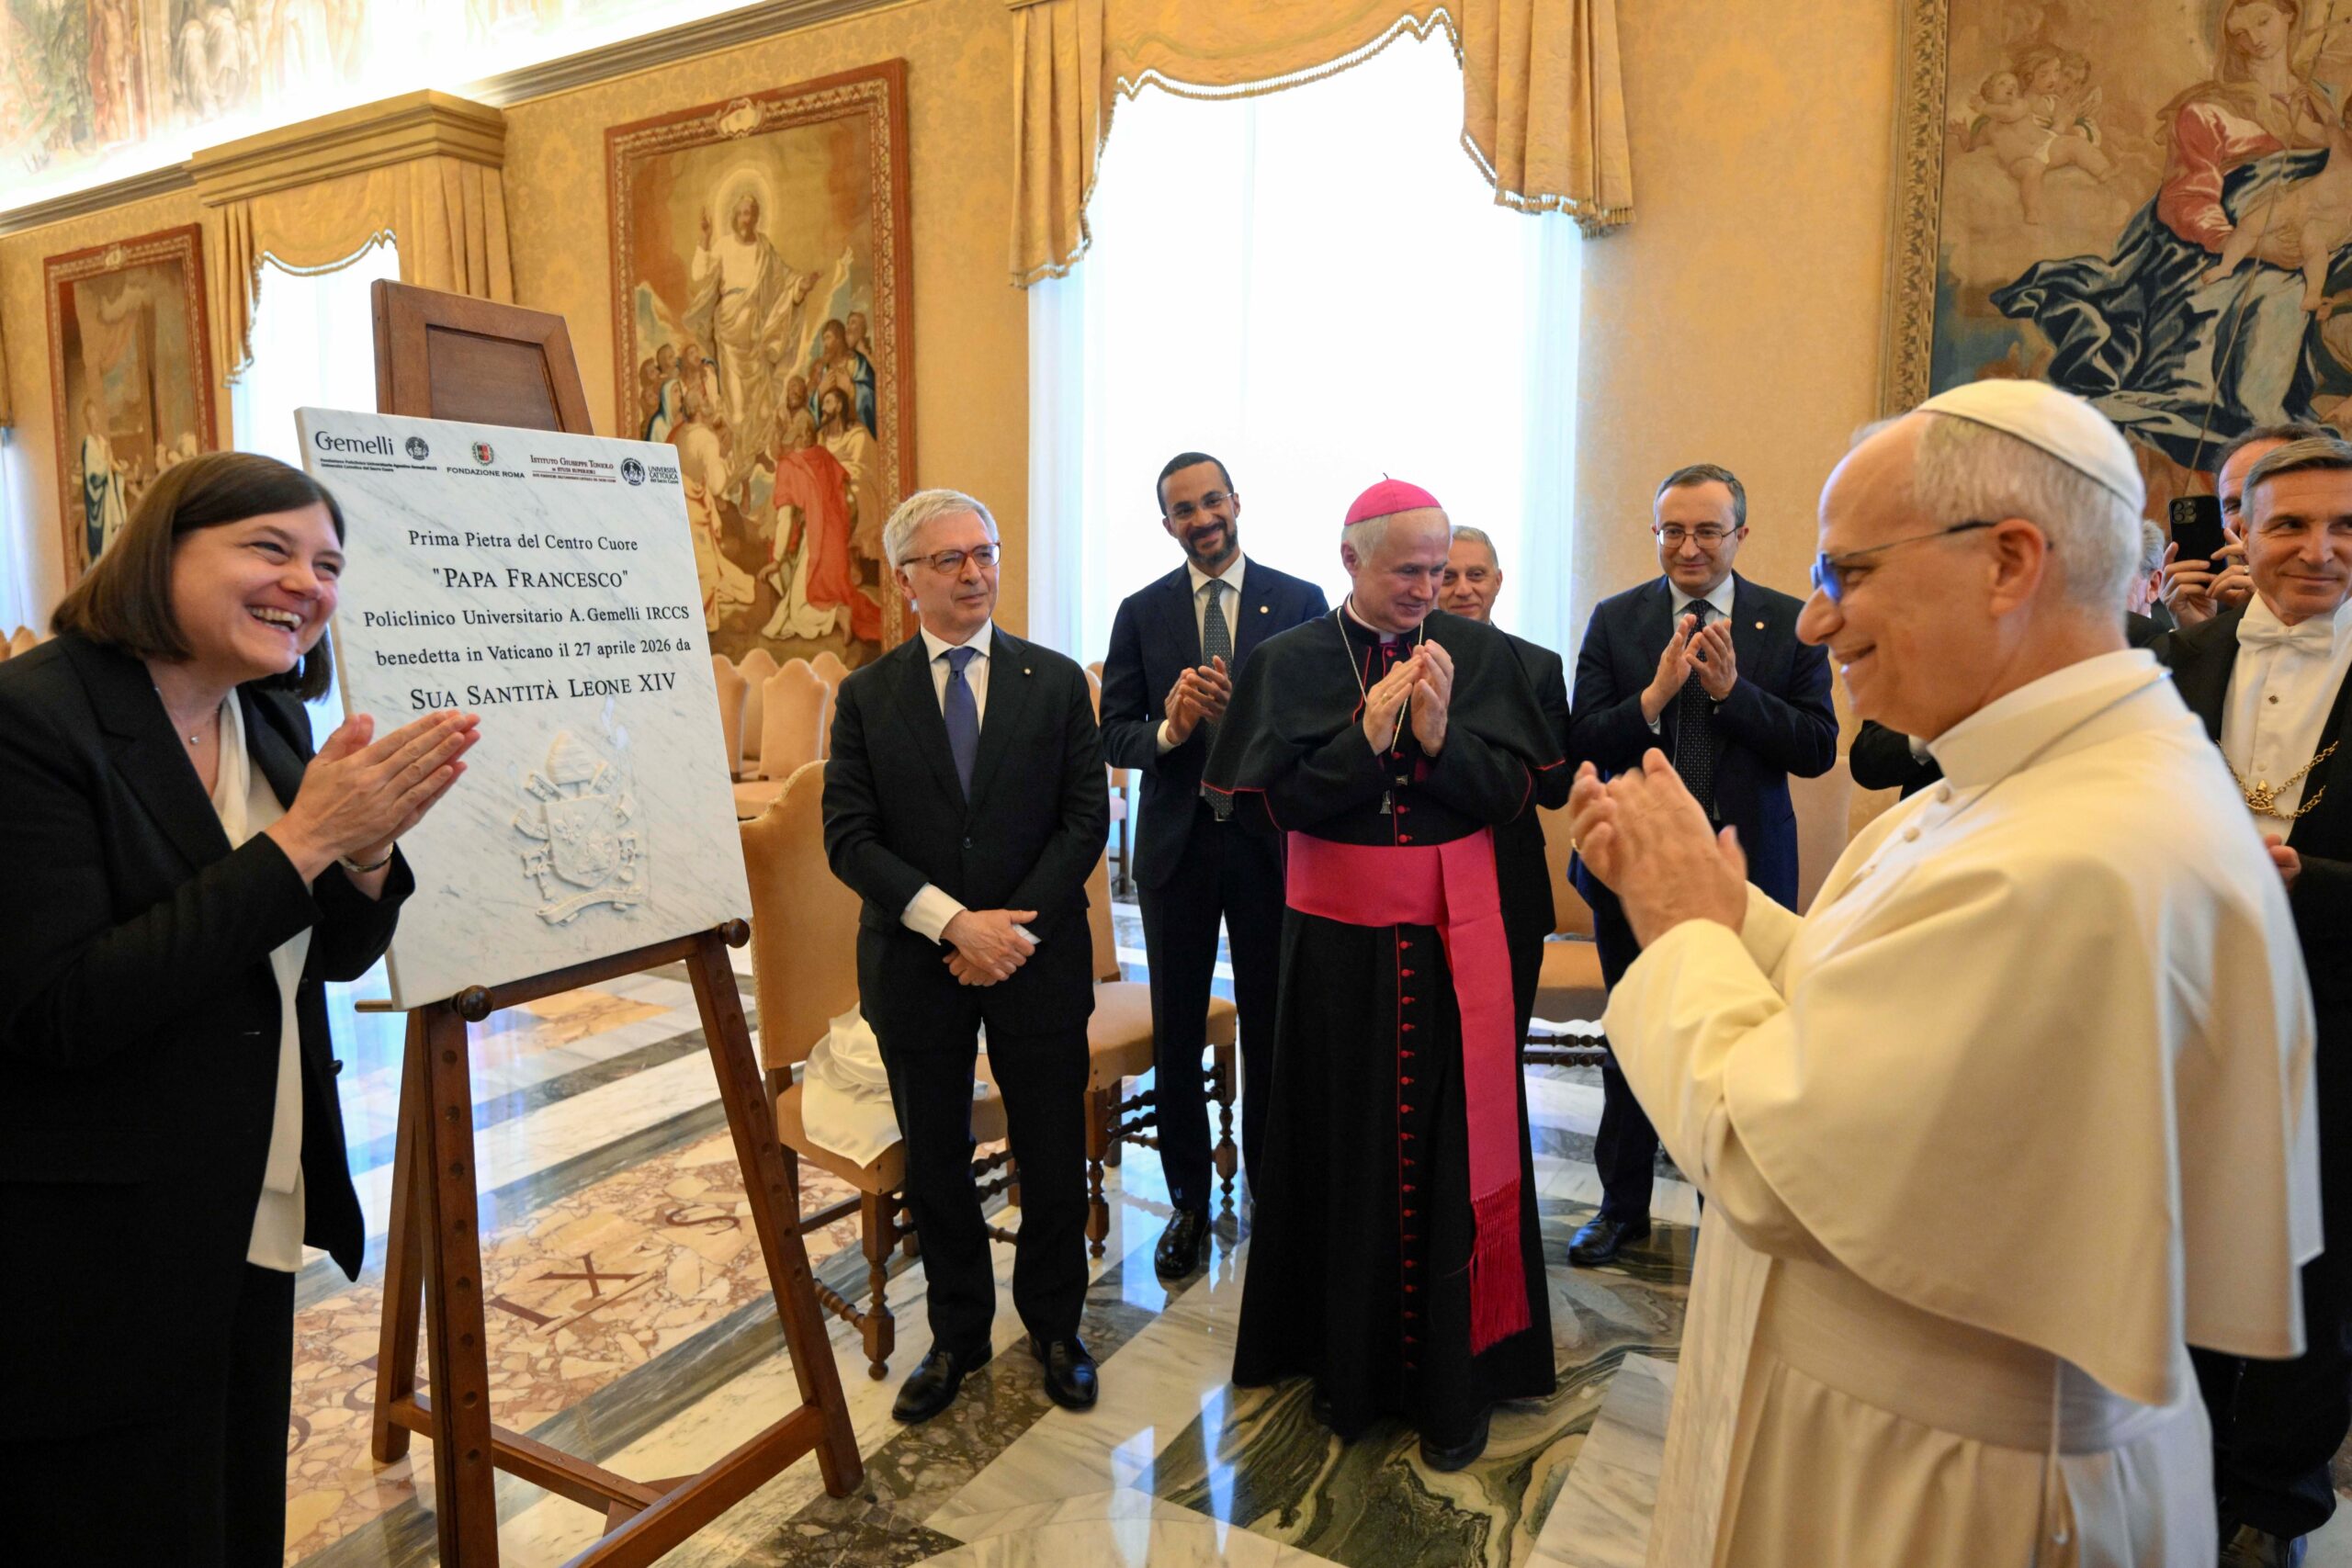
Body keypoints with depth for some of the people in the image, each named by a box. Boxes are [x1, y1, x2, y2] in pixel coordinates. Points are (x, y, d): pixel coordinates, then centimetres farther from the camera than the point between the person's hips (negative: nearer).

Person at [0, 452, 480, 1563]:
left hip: (254, 1222, 7)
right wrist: (299, 842, -27)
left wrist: (367, 846, -14)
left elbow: (337, 954, 8)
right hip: (98, 1256, -7)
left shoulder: (274, 717, 4)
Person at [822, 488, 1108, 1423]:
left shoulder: (1056, 681, 1)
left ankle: (1054, 1326, 33)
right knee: (934, 1165, 14)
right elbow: (848, 837, -7)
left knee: (1054, 1160, 10)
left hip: (1037, 961, 0)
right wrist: (954, 923, -18)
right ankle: (957, 1335, 35)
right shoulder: (866, 696, 0)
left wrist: (1016, 927, -14)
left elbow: (1086, 818, -3)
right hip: (916, 964, 1)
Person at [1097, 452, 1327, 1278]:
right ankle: (1188, 1203, 28)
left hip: (1271, 839, -1)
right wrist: (1169, 729, -20)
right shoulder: (1141, 612, 4)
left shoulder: (1300, 602, -1)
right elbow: (1114, 736, 1)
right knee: (1176, 1033, 11)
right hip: (1177, 842, 2)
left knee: (1272, 1029, 9)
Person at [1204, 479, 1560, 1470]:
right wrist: (1367, 738, -19)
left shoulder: (1477, 652, 1)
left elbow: (1511, 791, -3)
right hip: (1338, 940, 0)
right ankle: (1346, 1359, 29)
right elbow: (1279, 802, -7)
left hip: (1452, 933, 1)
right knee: (1346, 1143, 10)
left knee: (1450, 1146, 5)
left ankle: (1455, 1378, 22)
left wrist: (1441, 737, -20)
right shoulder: (1292, 662, -1)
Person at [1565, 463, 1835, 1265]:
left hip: (1743, 869, 0)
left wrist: (1733, 690, -21)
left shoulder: (1790, 624, -1)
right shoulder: (1615, 620, -1)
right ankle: (1622, 1204, 33)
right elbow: (1581, 744, -9)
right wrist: (1653, 696, -25)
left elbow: (1818, 750, -8)